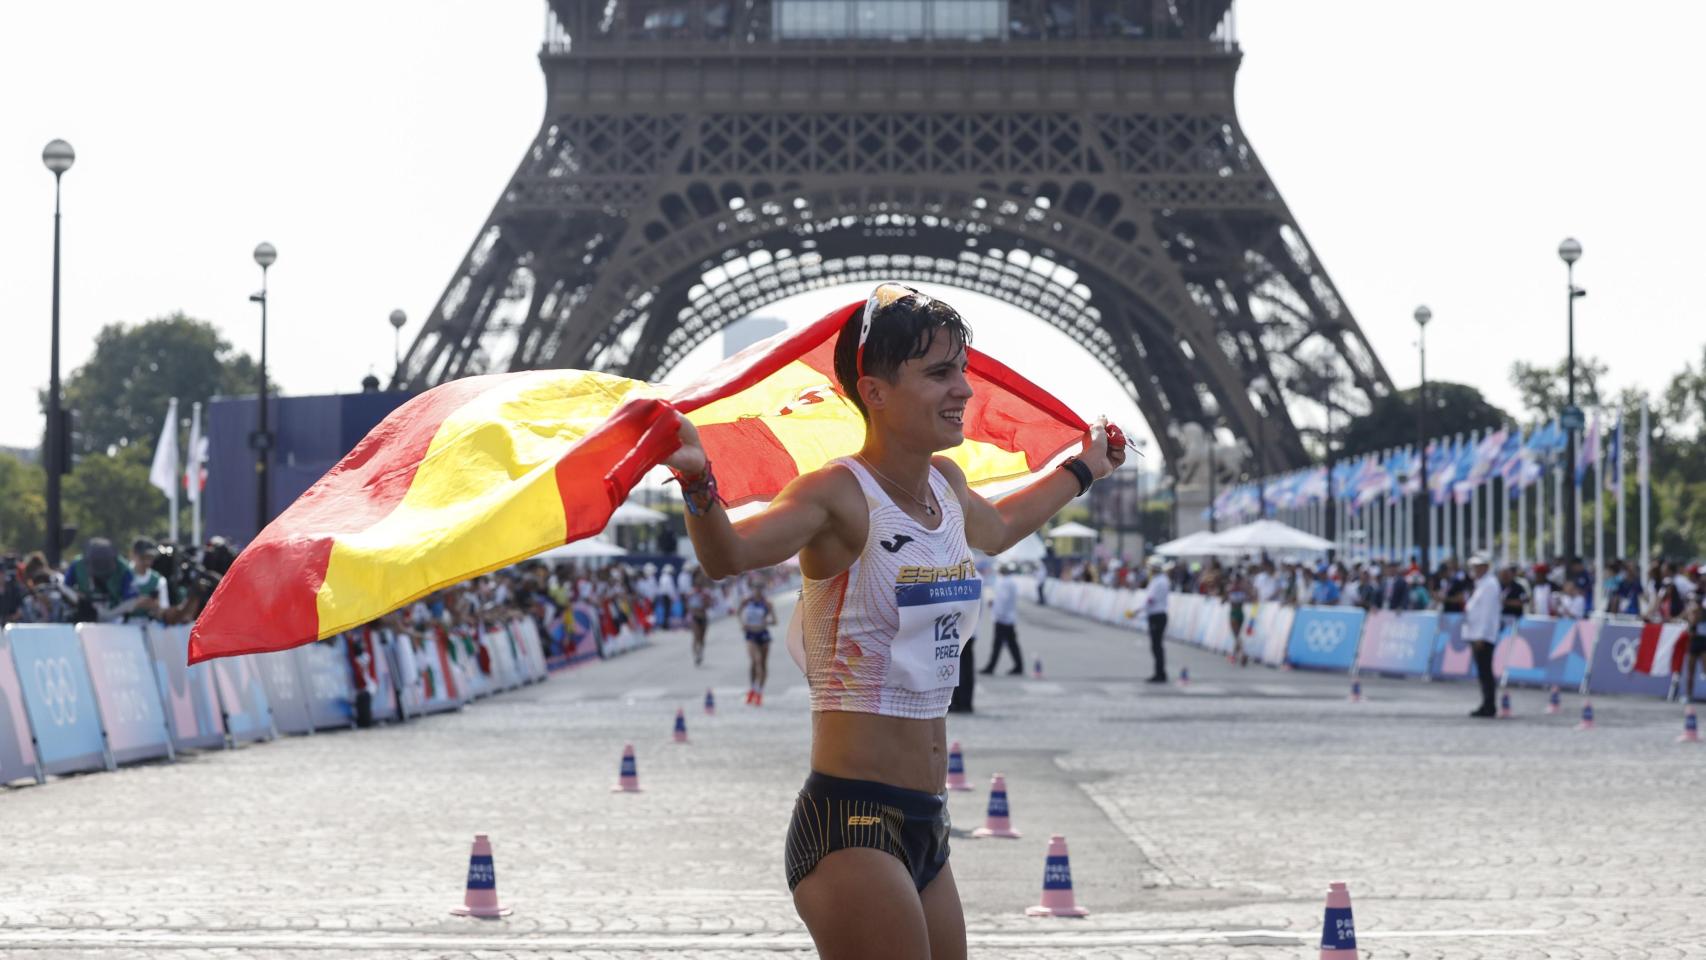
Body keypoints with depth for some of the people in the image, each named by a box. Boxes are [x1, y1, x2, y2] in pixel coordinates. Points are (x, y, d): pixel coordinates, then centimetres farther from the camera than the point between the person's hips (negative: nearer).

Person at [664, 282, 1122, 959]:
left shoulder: (946, 484, 12)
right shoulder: (841, 495, -12)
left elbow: (996, 530, 37)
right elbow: (728, 553, -29)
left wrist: (1083, 470, 48)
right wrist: (698, 481, -48)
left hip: (926, 826, 8)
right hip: (851, 824, -8)